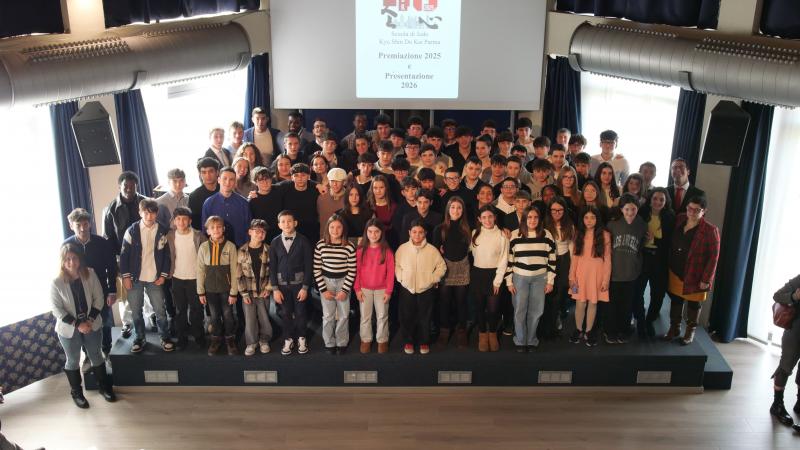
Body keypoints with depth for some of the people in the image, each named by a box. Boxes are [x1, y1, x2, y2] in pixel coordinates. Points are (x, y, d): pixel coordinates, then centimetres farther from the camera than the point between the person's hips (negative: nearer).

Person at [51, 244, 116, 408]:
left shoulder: (90, 274, -11)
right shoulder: (56, 283, -16)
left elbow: (99, 298, -5)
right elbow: (56, 310, -14)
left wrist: (90, 320, -15)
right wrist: (78, 324, -19)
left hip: (92, 325, 2)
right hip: (69, 329, -2)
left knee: (96, 356, 17)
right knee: (73, 361, 15)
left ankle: (104, 387, 35)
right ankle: (76, 392, 33)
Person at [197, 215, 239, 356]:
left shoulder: (230, 246, -9)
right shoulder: (203, 247, -3)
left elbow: (234, 270, -7)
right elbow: (200, 270, 1)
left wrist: (234, 292, -8)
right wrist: (200, 292, 0)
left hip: (226, 288, -2)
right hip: (210, 288, 2)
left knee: (228, 315, 8)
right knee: (214, 316, 14)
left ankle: (230, 340, 27)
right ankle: (216, 340, 31)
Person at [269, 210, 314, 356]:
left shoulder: (303, 241, -8)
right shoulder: (275, 243, 0)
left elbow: (308, 265, -6)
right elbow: (272, 267, 2)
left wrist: (305, 287, -9)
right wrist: (275, 288, -3)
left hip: (298, 283, -2)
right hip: (282, 284, 2)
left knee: (300, 313, 7)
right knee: (285, 314, 8)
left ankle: (301, 339, 24)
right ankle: (288, 340, 22)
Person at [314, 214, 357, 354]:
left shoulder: (349, 247, -10)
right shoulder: (320, 245, -7)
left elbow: (352, 271, -7)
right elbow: (317, 269, -4)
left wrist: (345, 290, -10)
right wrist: (323, 289, -7)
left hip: (343, 281, 0)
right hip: (326, 281, 0)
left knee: (343, 315, 7)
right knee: (328, 315, 4)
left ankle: (342, 343, 24)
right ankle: (329, 343, 22)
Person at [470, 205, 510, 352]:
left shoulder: (501, 236, -7)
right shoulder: (474, 234, 2)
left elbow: (504, 260, -7)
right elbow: (471, 252, 10)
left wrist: (497, 281, -8)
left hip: (494, 274, -2)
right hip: (477, 274, 3)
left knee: (493, 308, -4)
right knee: (480, 306, 8)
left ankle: (493, 333, 21)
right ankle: (482, 334, 26)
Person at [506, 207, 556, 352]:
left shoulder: (547, 235, 0)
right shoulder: (515, 235, -4)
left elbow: (552, 259, 4)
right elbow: (509, 259, 0)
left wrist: (550, 281, 1)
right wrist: (509, 281, -2)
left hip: (540, 278, 1)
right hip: (520, 277, -1)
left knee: (536, 311, 7)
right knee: (520, 311, 4)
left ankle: (531, 340, 23)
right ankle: (520, 341, 19)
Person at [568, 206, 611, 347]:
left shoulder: (605, 235, -3)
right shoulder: (578, 234, 6)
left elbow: (607, 259, -4)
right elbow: (574, 257, 5)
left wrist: (606, 279, -7)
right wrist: (572, 276, 0)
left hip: (596, 274, -1)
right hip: (581, 274, 2)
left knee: (593, 303, 5)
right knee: (580, 303, 2)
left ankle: (588, 331, 19)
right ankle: (578, 330, 20)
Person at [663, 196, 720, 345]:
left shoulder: (710, 230, -17)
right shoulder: (679, 219, -2)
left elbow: (713, 256, -16)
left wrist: (706, 279, -18)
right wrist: (670, 265, 1)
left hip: (695, 275, -4)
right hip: (675, 271, 4)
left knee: (693, 304, 14)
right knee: (675, 300, 17)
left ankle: (690, 331, 31)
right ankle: (674, 328, 34)